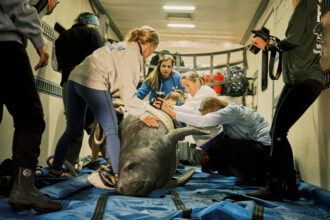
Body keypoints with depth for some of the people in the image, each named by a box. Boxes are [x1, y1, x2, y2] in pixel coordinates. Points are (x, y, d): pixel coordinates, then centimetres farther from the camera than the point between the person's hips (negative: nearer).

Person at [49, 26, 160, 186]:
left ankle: (56, 167, 23)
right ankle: (118, 174, -2)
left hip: (74, 79, 9)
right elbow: (128, 89, -11)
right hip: (92, 84, -9)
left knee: (72, 129, 16)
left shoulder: (120, 46, 24)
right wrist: (142, 114, -12)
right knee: (111, 130, -3)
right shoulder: (132, 54, -3)